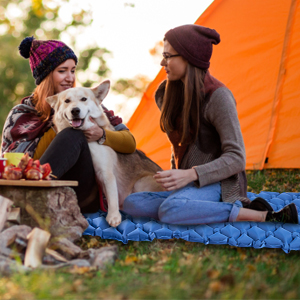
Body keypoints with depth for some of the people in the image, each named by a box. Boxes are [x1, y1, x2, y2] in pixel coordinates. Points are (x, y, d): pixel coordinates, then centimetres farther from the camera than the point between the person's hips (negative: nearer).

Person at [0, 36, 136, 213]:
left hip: (83, 197, 1)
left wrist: (102, 135, -8)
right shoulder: (22, 114, 13)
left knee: (74, 135, -24)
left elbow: (130, 143, 13)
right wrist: (56, 128, -7)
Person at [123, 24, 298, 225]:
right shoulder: (173, 93, 9)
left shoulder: (217, 97, -16)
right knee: (132, 204, -16)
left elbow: (236, 158, -19)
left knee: (170, 210, -38)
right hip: (188, 186, 9)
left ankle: (263, 215, -24)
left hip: (215, 184, -9)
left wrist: (190, 175, -29)